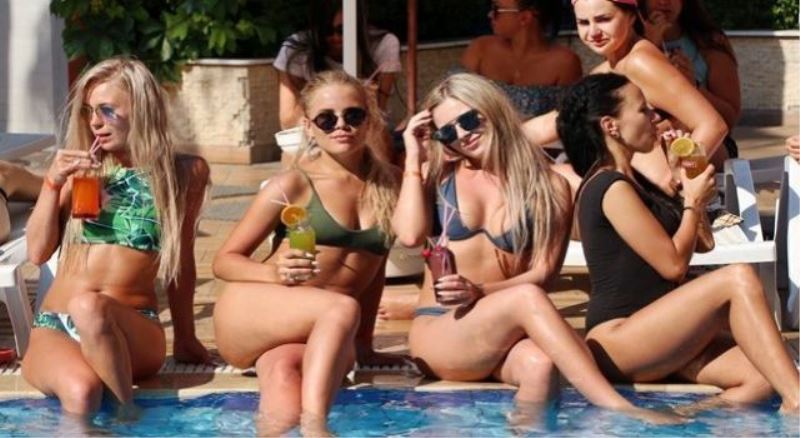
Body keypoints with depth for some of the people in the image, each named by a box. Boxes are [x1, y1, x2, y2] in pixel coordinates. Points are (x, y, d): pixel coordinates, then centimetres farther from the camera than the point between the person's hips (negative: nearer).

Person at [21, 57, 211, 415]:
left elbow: (180, 261, 15)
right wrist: (53, 184, -3)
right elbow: (38, 252, 8)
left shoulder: (184, 173, 6)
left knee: (89, 307, -37)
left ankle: (127, 416, -27)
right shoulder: (80, 169, 10)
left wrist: (185, 338, 22)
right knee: (81, 390, -36)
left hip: (132, 329, 0)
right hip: (54, 327, 0)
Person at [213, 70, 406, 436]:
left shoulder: (389, 185, 10)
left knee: (285, 370, -37)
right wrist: (275, 273, -19)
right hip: (249, 313, -2)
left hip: (324, 337, 2)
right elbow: (224, 261, 1)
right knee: (343, 308, -36)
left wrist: (364, 345, 16)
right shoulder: (293, 185, -2)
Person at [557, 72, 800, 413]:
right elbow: (673, 264, -14)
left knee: (765, 373, -15)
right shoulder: (612, 189, -11)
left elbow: (702, 243, 25)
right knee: (738, 279, -27)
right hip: (618, 337, -9)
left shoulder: (632, 181, 19)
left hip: (657, 337, 9)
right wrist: (694, 203, 1)